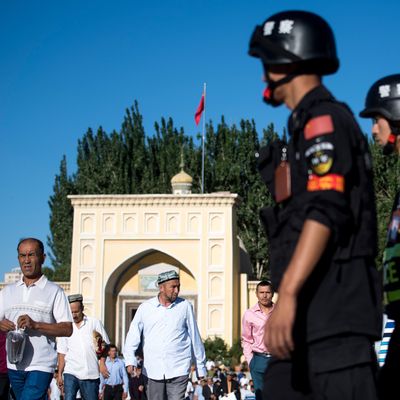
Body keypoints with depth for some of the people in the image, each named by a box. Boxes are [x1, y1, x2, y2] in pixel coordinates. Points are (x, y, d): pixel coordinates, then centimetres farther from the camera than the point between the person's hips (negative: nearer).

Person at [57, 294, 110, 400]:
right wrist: (59, 374, 6)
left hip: (91, 374, -1)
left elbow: (105, 346, 5)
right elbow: (62, 353, 11)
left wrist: (102, 363, -10)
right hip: (71, 373, 1)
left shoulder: (94, 323, 5)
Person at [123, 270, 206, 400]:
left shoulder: (185, 306, 2)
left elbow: (195, 337, 7)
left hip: (179, 370, -2)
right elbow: (133, 335, 3)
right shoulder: (145, 308, 4)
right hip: (154, 371, 2)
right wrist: (130, 360, -10)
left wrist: (201, 367, 10)